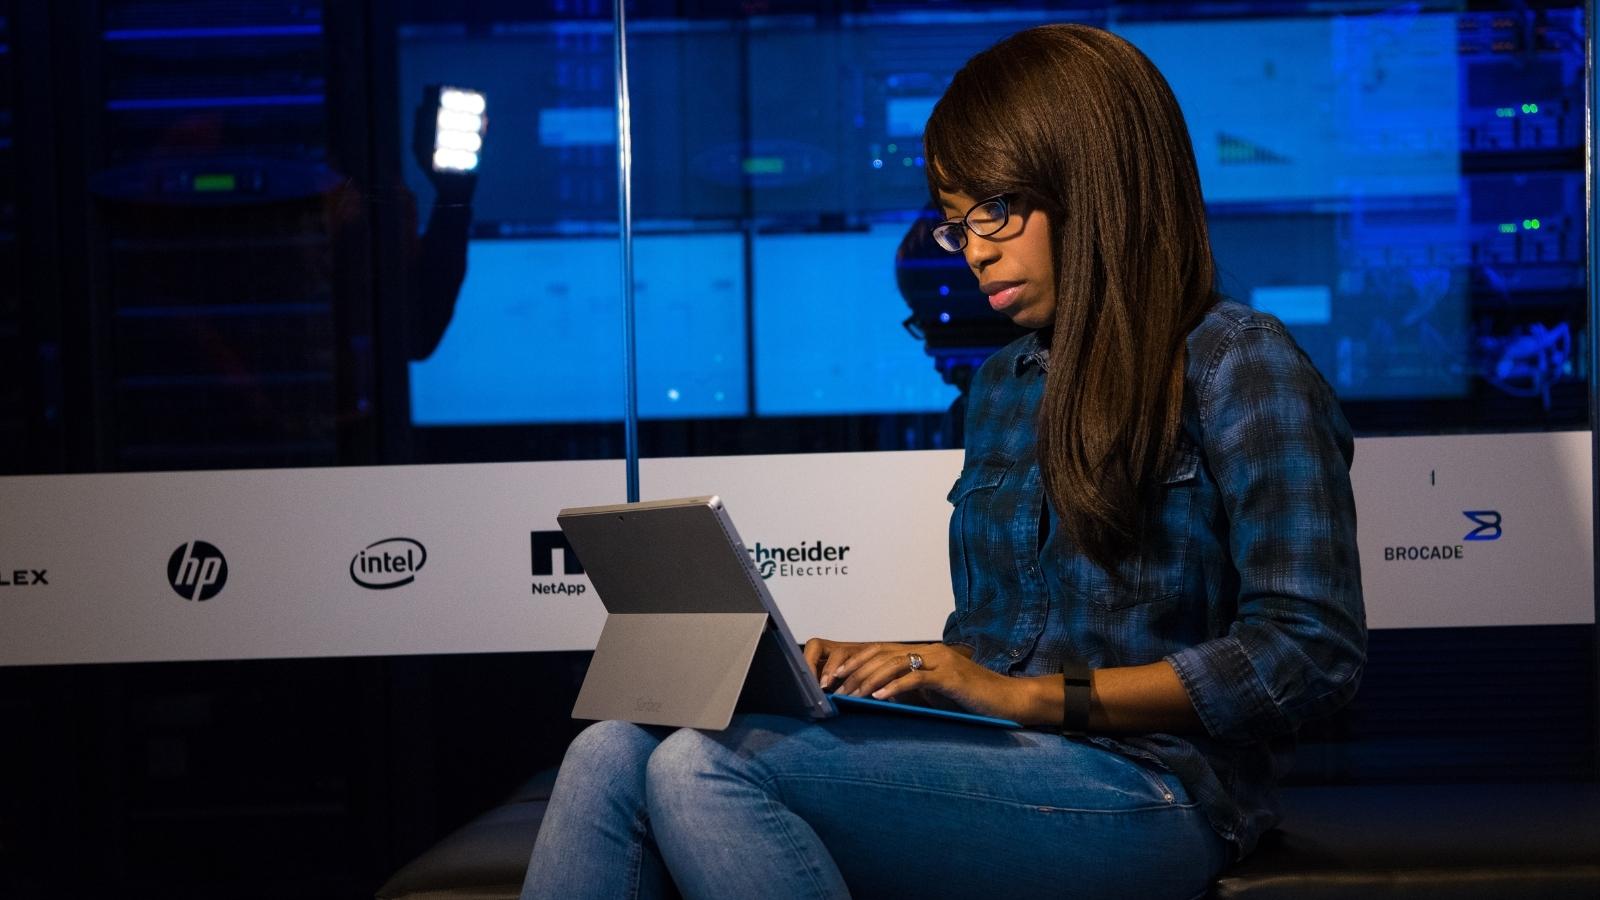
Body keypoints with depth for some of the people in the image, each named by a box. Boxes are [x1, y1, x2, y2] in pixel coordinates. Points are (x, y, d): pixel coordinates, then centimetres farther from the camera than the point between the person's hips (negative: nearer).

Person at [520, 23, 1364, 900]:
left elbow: (1314, 651, -10)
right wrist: (874, 667, 2)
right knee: (613, 754, -17)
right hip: (996, 768, 7)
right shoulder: (1003, 383, 21)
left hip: (1143, 790, -7)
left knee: (704, 767, -28)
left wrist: (1030, 694, -14)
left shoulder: (1236, 365, -2)